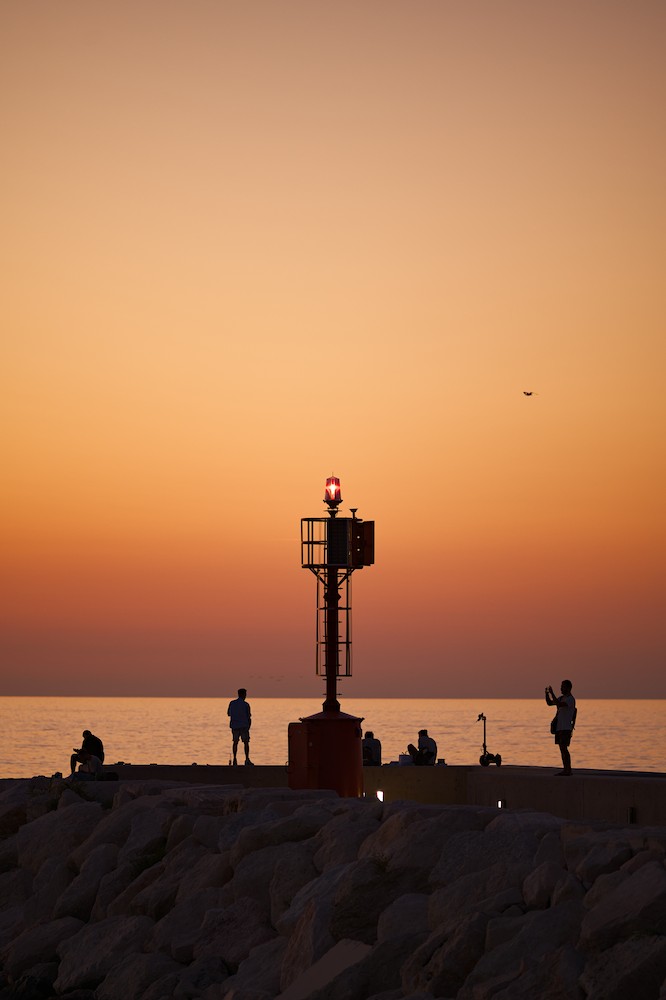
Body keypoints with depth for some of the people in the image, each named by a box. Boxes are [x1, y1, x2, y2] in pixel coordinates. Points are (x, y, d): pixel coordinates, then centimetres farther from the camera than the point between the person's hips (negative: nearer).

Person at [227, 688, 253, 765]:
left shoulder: (232, 703, 2)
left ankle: (235, 759, 3)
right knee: (246, 742, 3)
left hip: (234, 725, 3)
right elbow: (249, 717, -4)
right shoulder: (246, 704, -7)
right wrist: (249, 726, 11)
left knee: (235, 742, 9)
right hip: (244, 726, -3)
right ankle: (247, 759, -2)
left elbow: (229, 714, 13)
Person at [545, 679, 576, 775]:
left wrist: (552, 694, -25)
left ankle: (568, 770, -11)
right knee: (562, 748, 8)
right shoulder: (561, 698, 16)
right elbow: (549, 703, 17)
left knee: (564, 748, -12)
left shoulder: (570, 699, -12)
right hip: (559, 727, 9)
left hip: (566, 728, -9)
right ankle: (565, 769, 10)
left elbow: (559, 704, -28)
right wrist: (547, 693, 1)